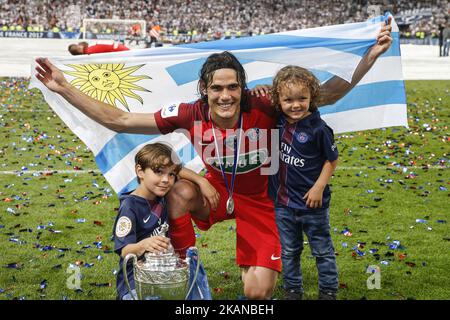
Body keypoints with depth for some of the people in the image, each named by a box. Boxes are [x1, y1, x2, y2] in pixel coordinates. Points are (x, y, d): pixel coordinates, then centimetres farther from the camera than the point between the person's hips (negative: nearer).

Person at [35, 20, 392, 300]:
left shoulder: (265, 110, -25)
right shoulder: (191, 115, -21)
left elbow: (329, 93, -21)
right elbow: (120, 121, -18)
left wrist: (371, 55, -34)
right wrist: (65, 88, -23)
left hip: (258, 199, -1)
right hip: (216, 190, 1)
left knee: (258, 292, -15)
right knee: (180, 192, -34)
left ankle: (256, 267, 25)